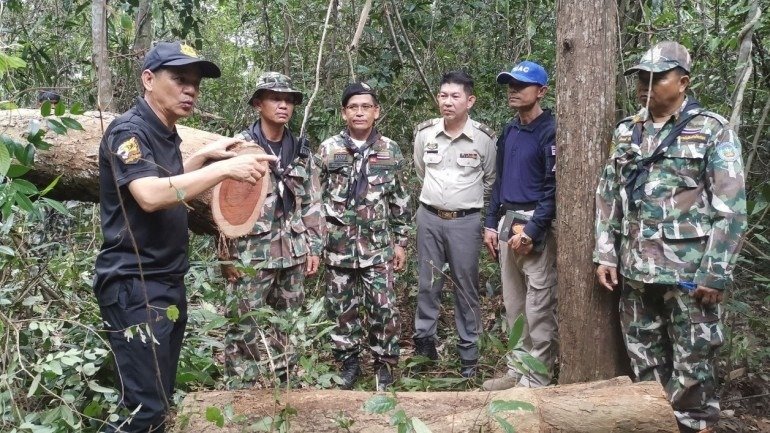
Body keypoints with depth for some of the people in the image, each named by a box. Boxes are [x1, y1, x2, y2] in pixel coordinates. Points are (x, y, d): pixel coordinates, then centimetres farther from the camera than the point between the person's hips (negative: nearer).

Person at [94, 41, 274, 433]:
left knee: (160, 397, 15)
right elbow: (150, 195, -30)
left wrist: (205, 155, 19)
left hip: (167, 281, 9)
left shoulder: (164, 133, 13)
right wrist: (223, 169, -30)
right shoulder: (128, 130, -14)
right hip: (134, 285, -9)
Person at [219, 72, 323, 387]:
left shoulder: (301, 151, 10)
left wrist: (314, 247, 8)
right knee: (244, 328, 0)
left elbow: (312, 204, 13)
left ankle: (286, 383, 29)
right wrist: (227, 252, -10)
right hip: (251, 252, -5)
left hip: (293, 252, 5)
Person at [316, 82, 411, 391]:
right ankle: (348, 361, 28)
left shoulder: (390, 151, 2)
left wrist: (401, 242, 5)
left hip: (378, 246, 0)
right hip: (338, 246, 0)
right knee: (342, 307, 10)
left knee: (384, 308, 0)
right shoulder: (328, 150, 0)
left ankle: (385, 364, 19)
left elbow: (400, 202, 7)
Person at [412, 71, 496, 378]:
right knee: (428, 282, 11)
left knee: (466, 286, 6)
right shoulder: (424, 133, -2)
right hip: (429, 217, 2)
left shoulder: (484, 138, -8)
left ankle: (468, 350, 18)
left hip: (466, 221, -2)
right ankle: (424, 339, 25)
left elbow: (490, 180, 8)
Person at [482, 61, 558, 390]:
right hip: (507, 224, 8)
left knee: (538, 308, -3)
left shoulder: (550, 132, -10)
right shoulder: (509, 131, 15)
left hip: (536, 228, -8)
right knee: (513, 304, 14)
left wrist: (531, 231, -18)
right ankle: (518, 370, 25)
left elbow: (554, 189, -15)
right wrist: (491, 223, 13)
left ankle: (536, 380, 6)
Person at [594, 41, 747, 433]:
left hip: (689, 272, -5)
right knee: (645, 362, 14)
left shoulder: (713, 131, -4)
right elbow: (608, 195, 12)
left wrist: (715, 273, -14)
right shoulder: (626, 132, 10)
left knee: (692, 367, 3)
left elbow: (730, 208, -9)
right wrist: (606, 254, 5)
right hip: (635, 270, 5)